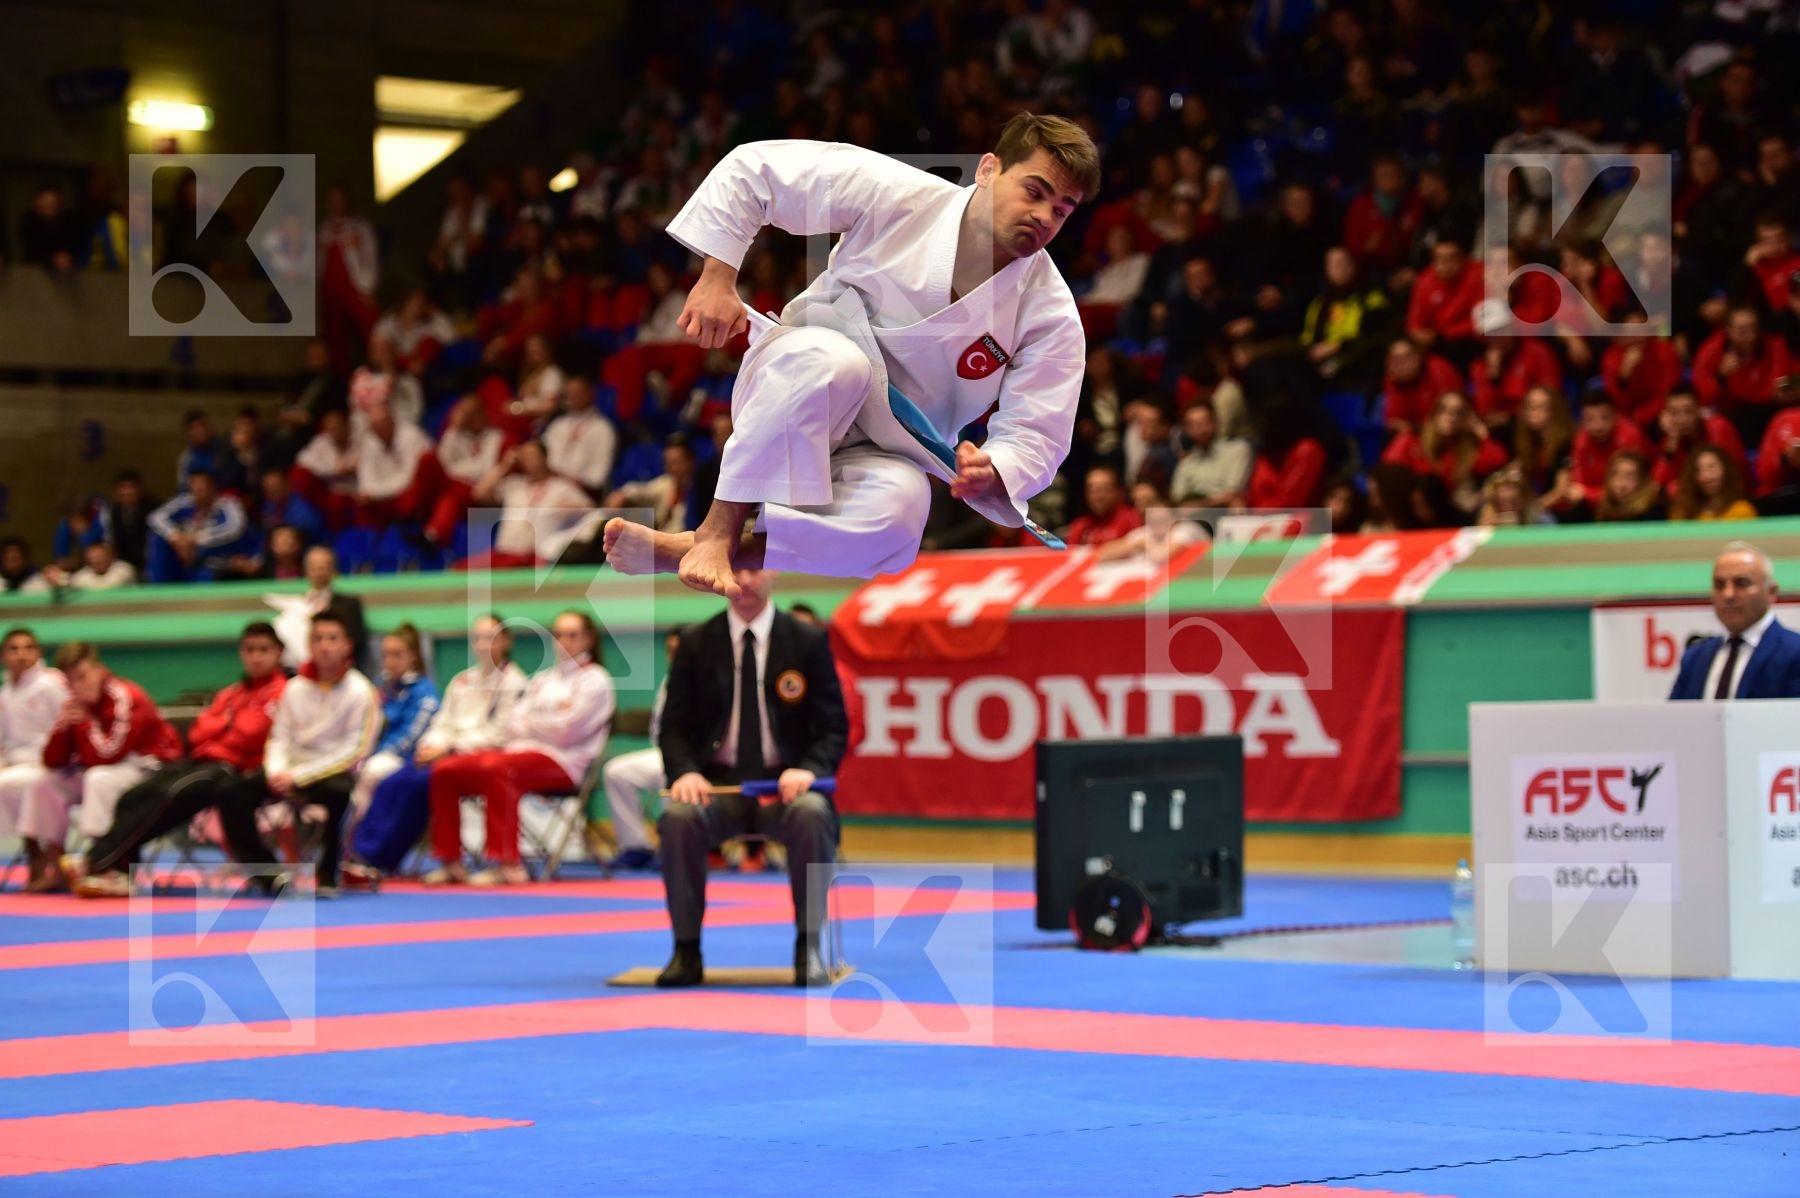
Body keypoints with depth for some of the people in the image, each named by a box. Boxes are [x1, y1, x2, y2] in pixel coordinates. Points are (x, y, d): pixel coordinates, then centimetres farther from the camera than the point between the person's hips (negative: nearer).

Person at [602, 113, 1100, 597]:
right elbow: (753, 168, -6)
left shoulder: (1051, 315, -8)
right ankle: (718, 529, -32)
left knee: (900, 508, -38)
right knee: (837, 360, -40)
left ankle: (677, 549, -36)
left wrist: (992, 475, -33)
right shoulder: (896, 196, -12)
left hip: (881, 451, 2)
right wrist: (718, 278, -13)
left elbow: (1035, 435, -10)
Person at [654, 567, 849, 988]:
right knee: (677, 816, -33)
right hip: (717, 783, 1)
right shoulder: (695, 645, 8)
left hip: (785, 785, -1)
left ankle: (808, 949, -24)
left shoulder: (808, 642, 5)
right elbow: (674, 726, 6)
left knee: (812, 814, -36)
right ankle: (686, 950, -22)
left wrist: (808, 770, -19)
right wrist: (686, 772, -16)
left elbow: (833, 729, 3)